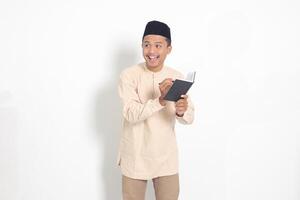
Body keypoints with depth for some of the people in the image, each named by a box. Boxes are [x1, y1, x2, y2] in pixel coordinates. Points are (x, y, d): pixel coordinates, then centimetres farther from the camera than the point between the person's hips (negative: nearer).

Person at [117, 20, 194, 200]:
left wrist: (181, 112, -28)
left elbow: (190, 117, -4)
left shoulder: (177, 77, -1)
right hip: (135, 158, -2)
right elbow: (130, 113, -21)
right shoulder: (129, 75, -10)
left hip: (166, 158, 3)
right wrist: (160, 100, -37)